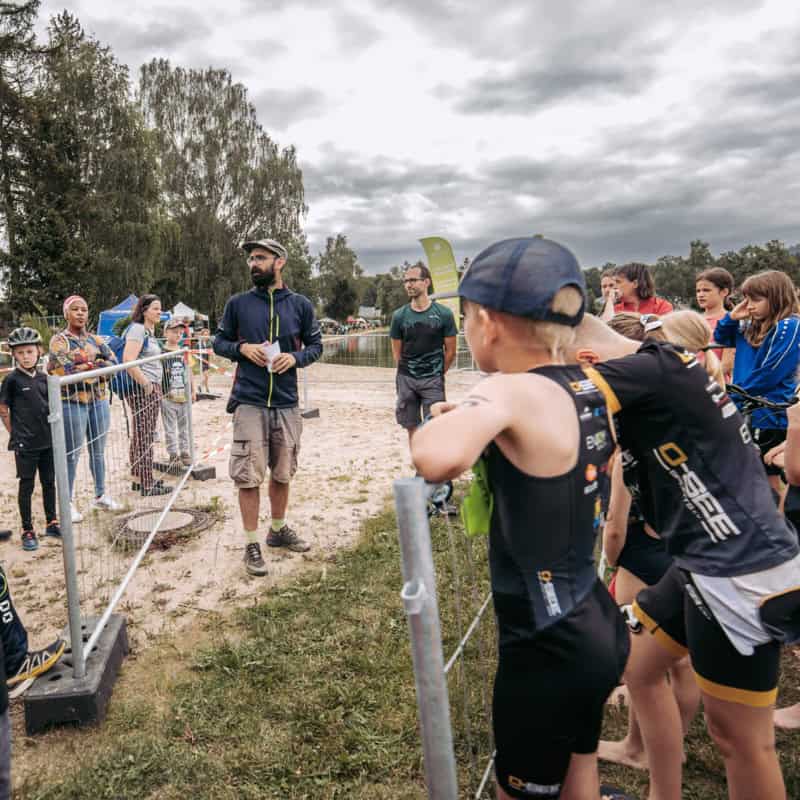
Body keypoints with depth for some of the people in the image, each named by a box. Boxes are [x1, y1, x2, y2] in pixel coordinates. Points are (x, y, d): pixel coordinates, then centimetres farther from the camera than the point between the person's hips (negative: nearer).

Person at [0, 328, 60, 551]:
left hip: (48, 441, 4)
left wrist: (53, 432, 6)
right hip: (25, 444, -4)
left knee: (49, 483, 13)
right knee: (26, 486, 5)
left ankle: (51, 523, 27)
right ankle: (27, 531, 15)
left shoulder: (43, 378, 4)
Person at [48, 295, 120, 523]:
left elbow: (113, 362, 1)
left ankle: (100, 495, 27)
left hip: (99, 400, 5)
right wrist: (96, 365, -11)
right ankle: (68, 503, 11)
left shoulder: (95, 339, 12)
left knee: (98, 451, 14)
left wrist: (85, 365, -13)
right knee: (72, 455, 1)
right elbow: (64, 369, -17)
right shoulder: (59, 340, -5)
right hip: (72, 402, -5)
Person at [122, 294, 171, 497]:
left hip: (151, 389, 10)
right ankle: (146, 484, 3)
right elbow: (128, 360, -24)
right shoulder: (137, 329, -12)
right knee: (144, 437, -4)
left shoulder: (149, 331, 17)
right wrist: (146, 385, -19)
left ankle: (139, 479, 24)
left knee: (142, 436, 15)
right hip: (142, 390, -10)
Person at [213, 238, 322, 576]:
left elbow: (315, 345, 10)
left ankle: (278, 529, 33)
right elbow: (219, 343, 9)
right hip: (249, 402, -2)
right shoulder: (238, 303, 2)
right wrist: (242, 348, -11)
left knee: (282, 472, 14)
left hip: (286, 402, 2)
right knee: (249, 475, -1)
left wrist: (295, 357, -10)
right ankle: (252, 543, 12)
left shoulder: (301, 304, 5)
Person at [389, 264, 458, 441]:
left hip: (433, 380, -2)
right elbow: (397, 352, 8)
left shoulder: (443, 314, -5)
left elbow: (450, 351, 1)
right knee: (412, 428, 10)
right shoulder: (399, 316, 0)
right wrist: (406, 373, 6)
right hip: (406, 380, 2)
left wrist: (437, 373, 4)